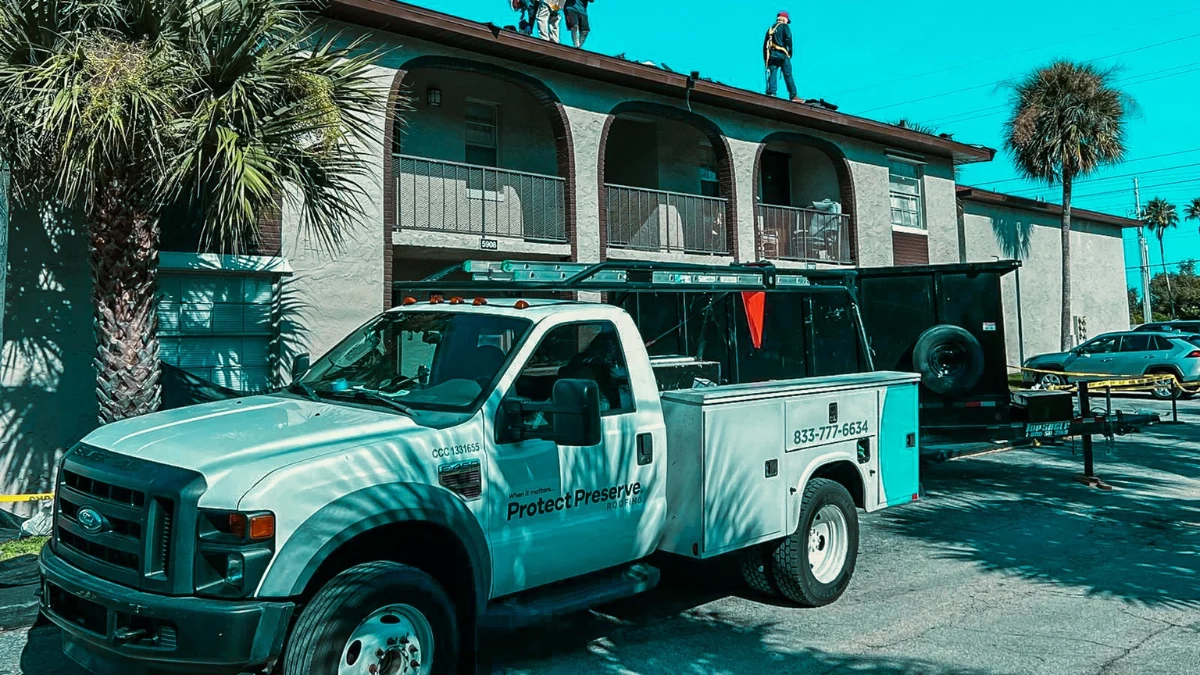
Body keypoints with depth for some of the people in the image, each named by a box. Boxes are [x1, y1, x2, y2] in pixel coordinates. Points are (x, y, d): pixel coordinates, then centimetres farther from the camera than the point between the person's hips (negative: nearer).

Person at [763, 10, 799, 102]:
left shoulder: (771, 28, 23)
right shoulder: (785, 26, 7)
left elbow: (765, 44, 19)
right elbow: (788, 38, -10)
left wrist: (765, 58, 19)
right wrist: (790, 51, -6)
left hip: (771, 55, 5)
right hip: (781, 54, -5)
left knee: (772, 75, -2)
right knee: (788, 75, -4)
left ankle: (771, 93, -17)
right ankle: (793, 96, -7)